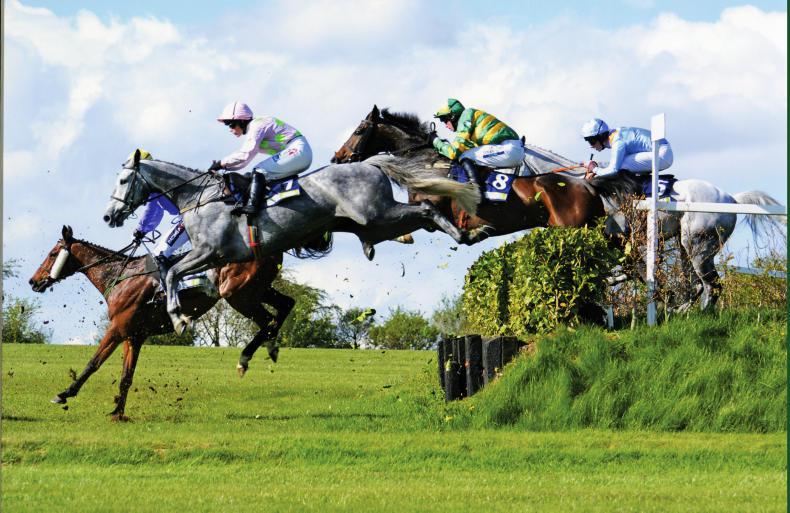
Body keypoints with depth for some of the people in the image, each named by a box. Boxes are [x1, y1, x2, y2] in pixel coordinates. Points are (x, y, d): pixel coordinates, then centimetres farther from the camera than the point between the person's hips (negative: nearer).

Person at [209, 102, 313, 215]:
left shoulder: (256, 126, -11)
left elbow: (245, 155, -23)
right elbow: (244, 160, 20)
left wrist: (220, 164, -17)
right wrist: (223, 167, 8)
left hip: (297, 150, -11)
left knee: (259, 171, -19)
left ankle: (252, 205, -30)